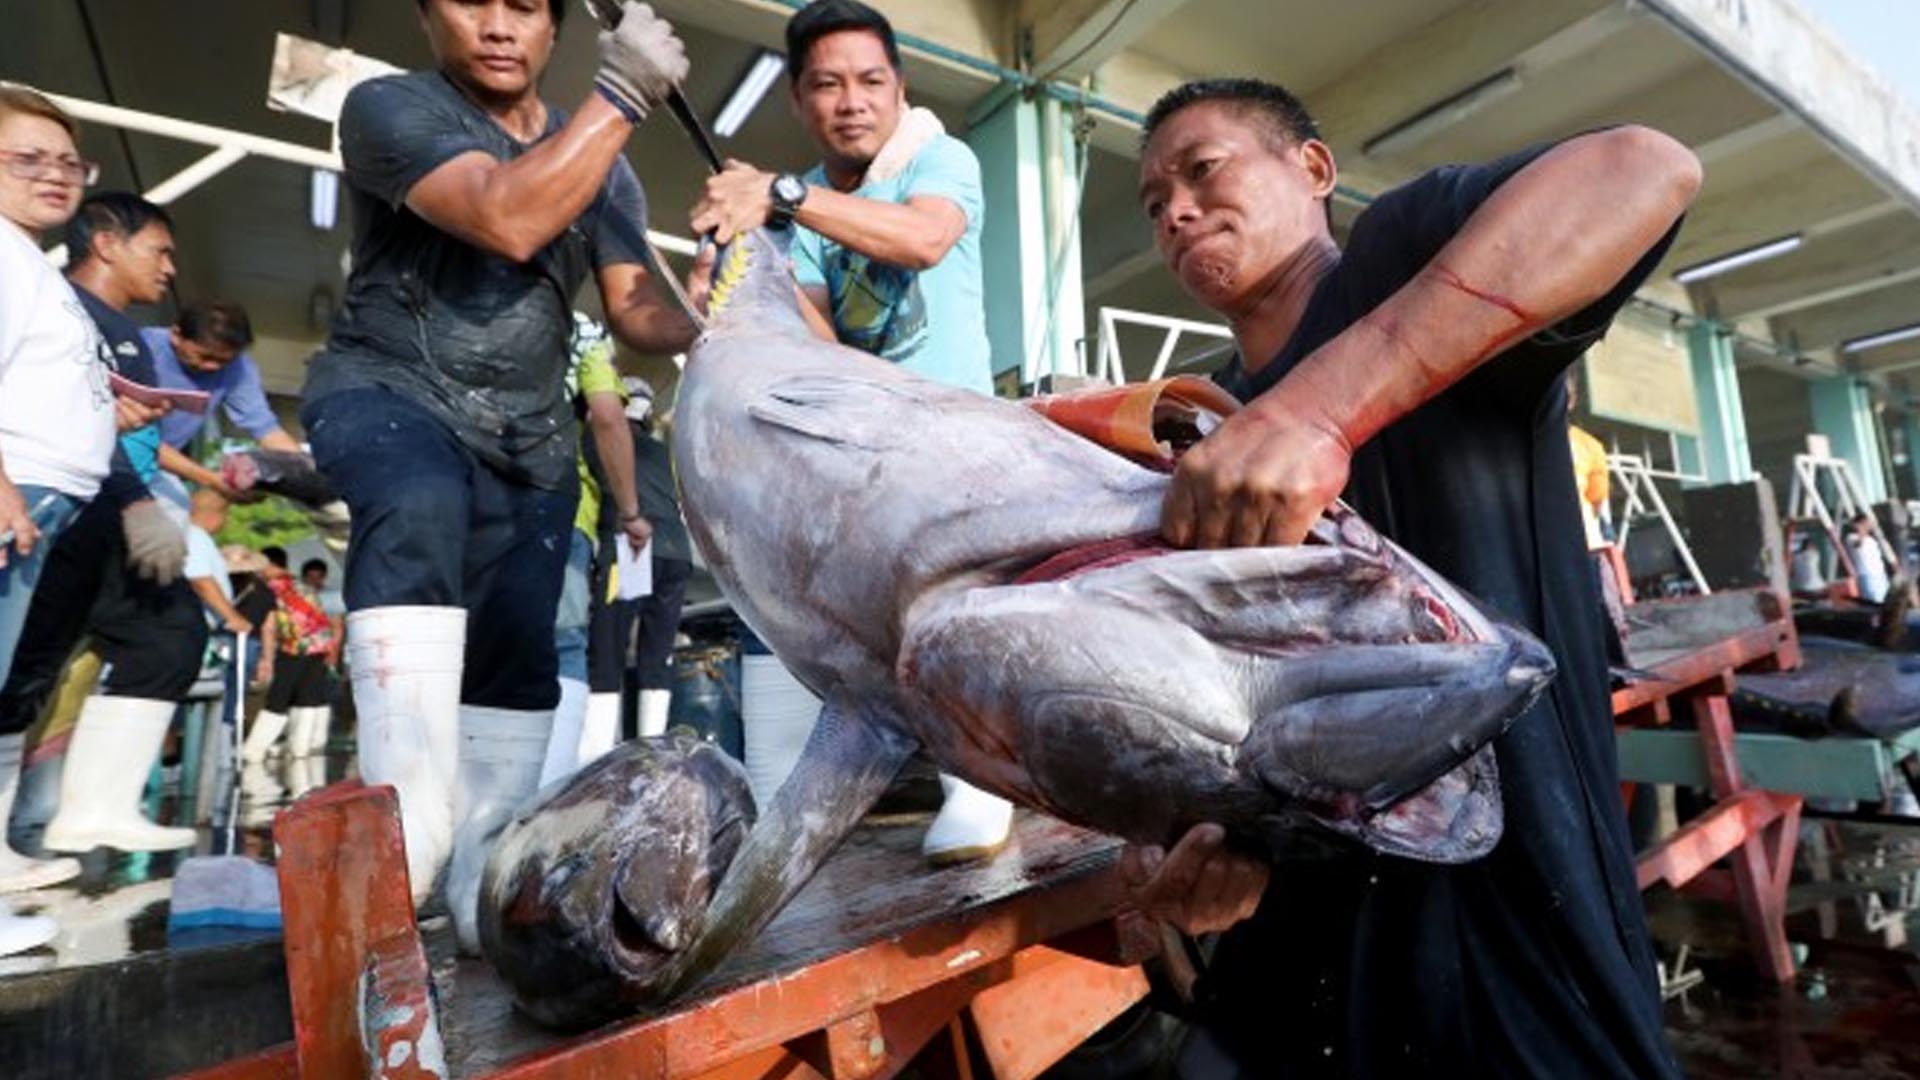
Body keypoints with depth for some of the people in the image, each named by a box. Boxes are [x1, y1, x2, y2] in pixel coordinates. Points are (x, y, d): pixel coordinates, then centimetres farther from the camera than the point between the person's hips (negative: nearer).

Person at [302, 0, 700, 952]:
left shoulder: (602, 170, 9)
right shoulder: (389, 107, -7)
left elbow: (635, 308, -2)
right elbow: (509, 221, -26)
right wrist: (621, 96, -23)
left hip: (527, 438, 4)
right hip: (388, 391, -4)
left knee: (517, 658, 0)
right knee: (420, 505, -39)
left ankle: (485, 886, 10)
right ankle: (410, 806, -41)